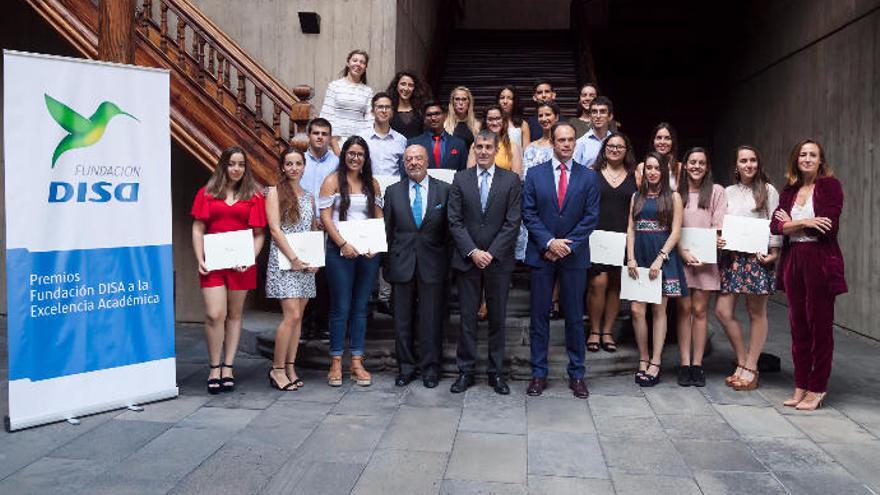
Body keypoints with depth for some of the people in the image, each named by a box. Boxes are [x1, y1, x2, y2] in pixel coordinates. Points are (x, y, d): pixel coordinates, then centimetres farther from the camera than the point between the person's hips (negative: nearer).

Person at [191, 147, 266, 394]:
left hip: (240, 263, 1)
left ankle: (228, 367, 17)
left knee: (234, 315, 8)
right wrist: (200, 260, -4)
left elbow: (259, 234, 6)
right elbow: (197, 230, 6)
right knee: (214, 315, -8)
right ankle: (214, 367, 7)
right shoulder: (207, 193, 9)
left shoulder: (253, 197, 8)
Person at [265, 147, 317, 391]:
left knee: (297, 316, 5)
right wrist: (293, 258, -15)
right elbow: (274, 229, -9)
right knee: (292, 315, -12)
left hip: (306, 263, 6)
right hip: (283, 259, -6)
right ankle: (277, 369, -1)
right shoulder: (275, 192, 0)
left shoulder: (309, 197, 16)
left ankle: (290, 368, 12)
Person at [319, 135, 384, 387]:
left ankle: (357, 362, 13)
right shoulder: (333, 181, 1)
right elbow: (325, 217, -5)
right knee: (341, 307, -1)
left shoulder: (372, 183, 12)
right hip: (340, 250, -4)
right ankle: (336, 363, 9)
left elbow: (379, 217, 11)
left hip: (368, 251, 4)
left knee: (361, 307, 7)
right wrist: (343, 244, -15)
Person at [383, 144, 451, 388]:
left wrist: (446, 259, -2)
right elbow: (387, 229, 8)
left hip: (433, 264, -2)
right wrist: (388, 261, 4)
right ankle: (406, 367, 20)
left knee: (432, 319, 3)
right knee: (402, 319, 8)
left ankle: (430, 368, 16)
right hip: (402, 263, 2)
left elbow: (451, 227, 3)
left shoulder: (444, 190, 3)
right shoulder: (393, 191, 8)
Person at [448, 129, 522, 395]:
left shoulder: (511, 180, 2)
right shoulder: (461, 179, 5)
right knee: (467, 317, 5)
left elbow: (512, 222, -3)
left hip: (498, 260, 0)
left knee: (497, 318, 7)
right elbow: (455, 221, 0)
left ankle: (496, 372, 17)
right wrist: (473, 252, -10)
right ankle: (466, 371, 14)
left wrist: (491, 253, -11)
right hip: (467, 260, 1)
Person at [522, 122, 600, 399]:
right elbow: (529, 214, -1)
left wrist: (568, 245, -11)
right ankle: (538, 373, 13)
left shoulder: (588, 177, 4)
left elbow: (591, 216, -1)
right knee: (539, 315, 4)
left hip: (574, 255, 0)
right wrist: (549, 242, -12)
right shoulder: (535, 174, 4)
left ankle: (576, 374, 16)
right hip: (542, 254, 0)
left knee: (575, 317, 6)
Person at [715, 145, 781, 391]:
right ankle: (742, 363, 14)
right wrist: (717, 240, -2)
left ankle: (750, 368, 10)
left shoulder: (768, 190, 4)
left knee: (756, 312, 2)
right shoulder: (728, 192, 15)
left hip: (757, 257, -4)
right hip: (731, 256, 4)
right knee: (722, 310, -3)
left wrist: (773, 253, -9)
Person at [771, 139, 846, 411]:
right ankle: (800, 386, 18)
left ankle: (817, 389, 12)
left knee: (820, 326, 2)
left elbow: (828, 227, -14)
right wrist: (805, 222, -15)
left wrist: (790, 223, -3)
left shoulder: (830, 185, -3)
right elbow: (775, 225, 1)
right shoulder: (789, 191, 12)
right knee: (798, 326, 9)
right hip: (793, 261, 5)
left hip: (821, 262, -5)